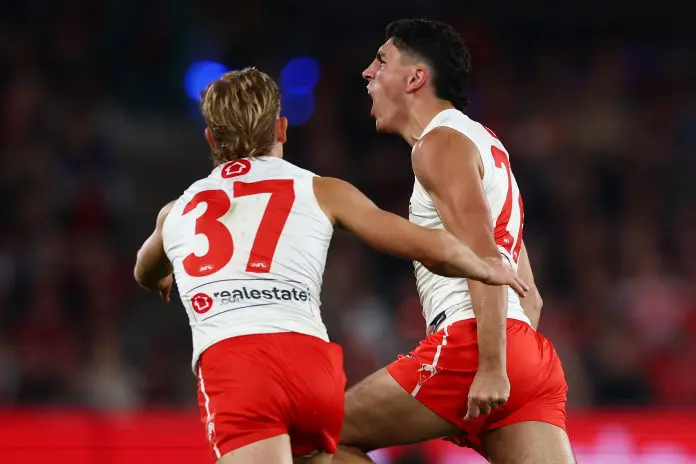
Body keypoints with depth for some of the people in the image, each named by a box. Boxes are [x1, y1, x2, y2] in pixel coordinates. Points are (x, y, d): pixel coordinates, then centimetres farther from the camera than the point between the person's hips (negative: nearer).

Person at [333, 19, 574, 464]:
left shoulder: (440, 143, -1)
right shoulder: (483, 144, 28)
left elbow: (485, 260, -15)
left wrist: (491, 367, -21)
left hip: (469, 341, -9)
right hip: (530, 353, 9)